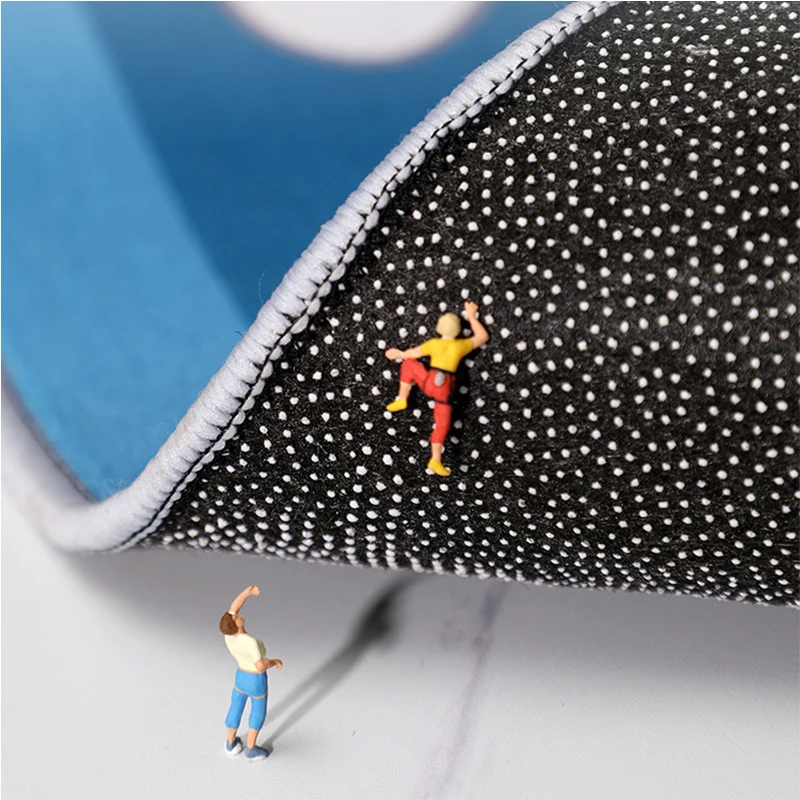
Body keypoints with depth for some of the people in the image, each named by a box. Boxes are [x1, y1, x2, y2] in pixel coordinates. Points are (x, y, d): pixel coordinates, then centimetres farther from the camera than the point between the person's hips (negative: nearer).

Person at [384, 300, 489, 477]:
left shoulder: (434, 343, 5)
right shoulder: (461, 345, 5)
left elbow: (412, 354, 12)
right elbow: (483, 337, 19)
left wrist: (398, 354, 31)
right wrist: (472, 316, 24)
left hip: (429, 382, 0)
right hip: (445, 389, 1)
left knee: (409, 363, 24)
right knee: (442, 425, 8)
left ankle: (401, 400, 20)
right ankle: (435, 461, -3)